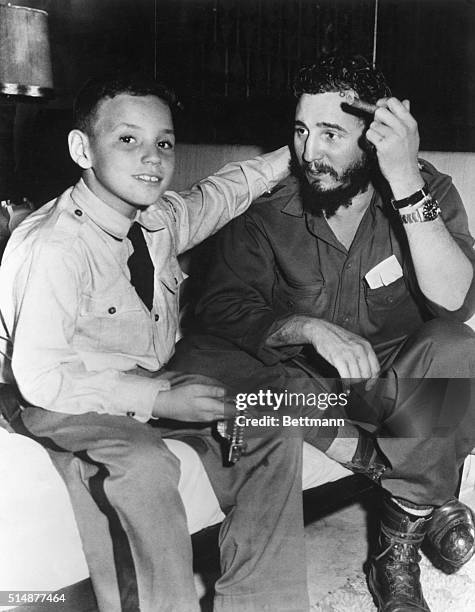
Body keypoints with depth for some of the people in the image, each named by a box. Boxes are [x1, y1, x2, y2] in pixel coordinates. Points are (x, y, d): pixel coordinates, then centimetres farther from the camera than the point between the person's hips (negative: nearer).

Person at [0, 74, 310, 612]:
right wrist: (158, 399, -27)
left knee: (271, 427, -4)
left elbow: (225, 190, 20)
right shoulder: (53, 247, -24)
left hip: (151, 386, 8)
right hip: (60, 404, -7)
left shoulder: (163, 219, -3)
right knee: (143, 465, -36)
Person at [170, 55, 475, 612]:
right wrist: (311, 328, -32)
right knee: (195, 361, -27)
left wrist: (406, 181, -32)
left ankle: (399, 545, -11)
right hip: (299, 384, 2)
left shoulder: (426, 190, -8)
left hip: (397, 384, -1)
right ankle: (425, 496, -20)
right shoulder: (266, 210, -8)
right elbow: (223, 309, -15)